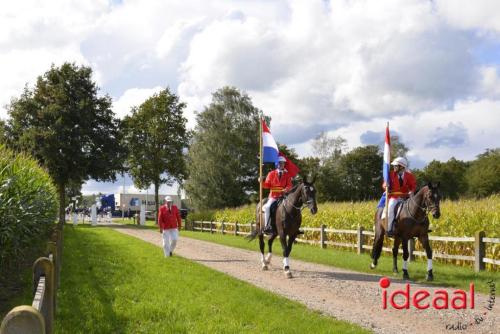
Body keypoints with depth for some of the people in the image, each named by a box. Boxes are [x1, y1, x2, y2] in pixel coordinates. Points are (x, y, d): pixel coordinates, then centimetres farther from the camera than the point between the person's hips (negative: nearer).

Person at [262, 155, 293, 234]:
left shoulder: (287, 175, 8)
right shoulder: (271, 173, 8)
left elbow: (289, 185, 1)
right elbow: (267, 185, 6)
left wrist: (287, 189, -22)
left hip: (283, 196, 1)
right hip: (273, 196, -1)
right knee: (267, 207, -28)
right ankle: (267, 226, -21)